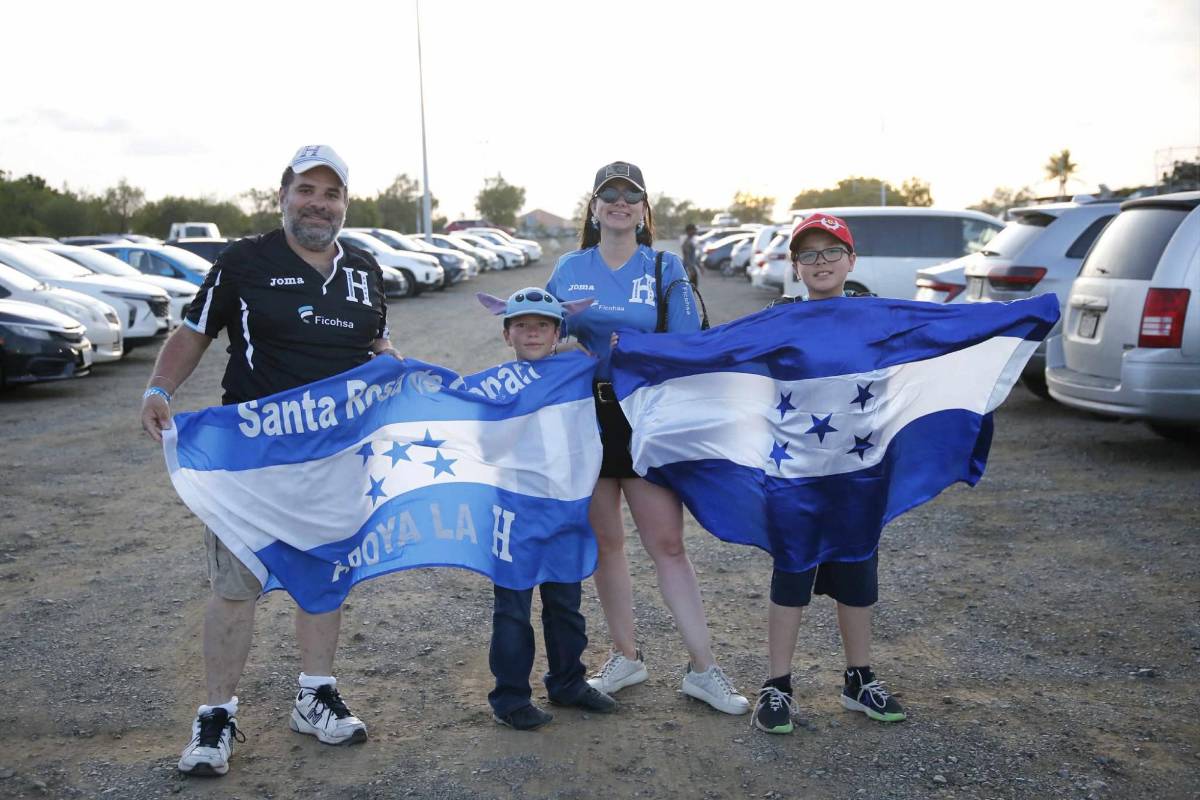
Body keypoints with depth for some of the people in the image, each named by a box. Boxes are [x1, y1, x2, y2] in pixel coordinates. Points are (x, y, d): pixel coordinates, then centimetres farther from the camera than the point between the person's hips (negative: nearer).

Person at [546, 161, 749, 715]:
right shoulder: (568, 270, 10)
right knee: (604, 541, 10)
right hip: (585, 415, 3)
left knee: (667, 544, -4)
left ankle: (703, 669, 6)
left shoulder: (665, 268, 3)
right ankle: (625, 657, 25)